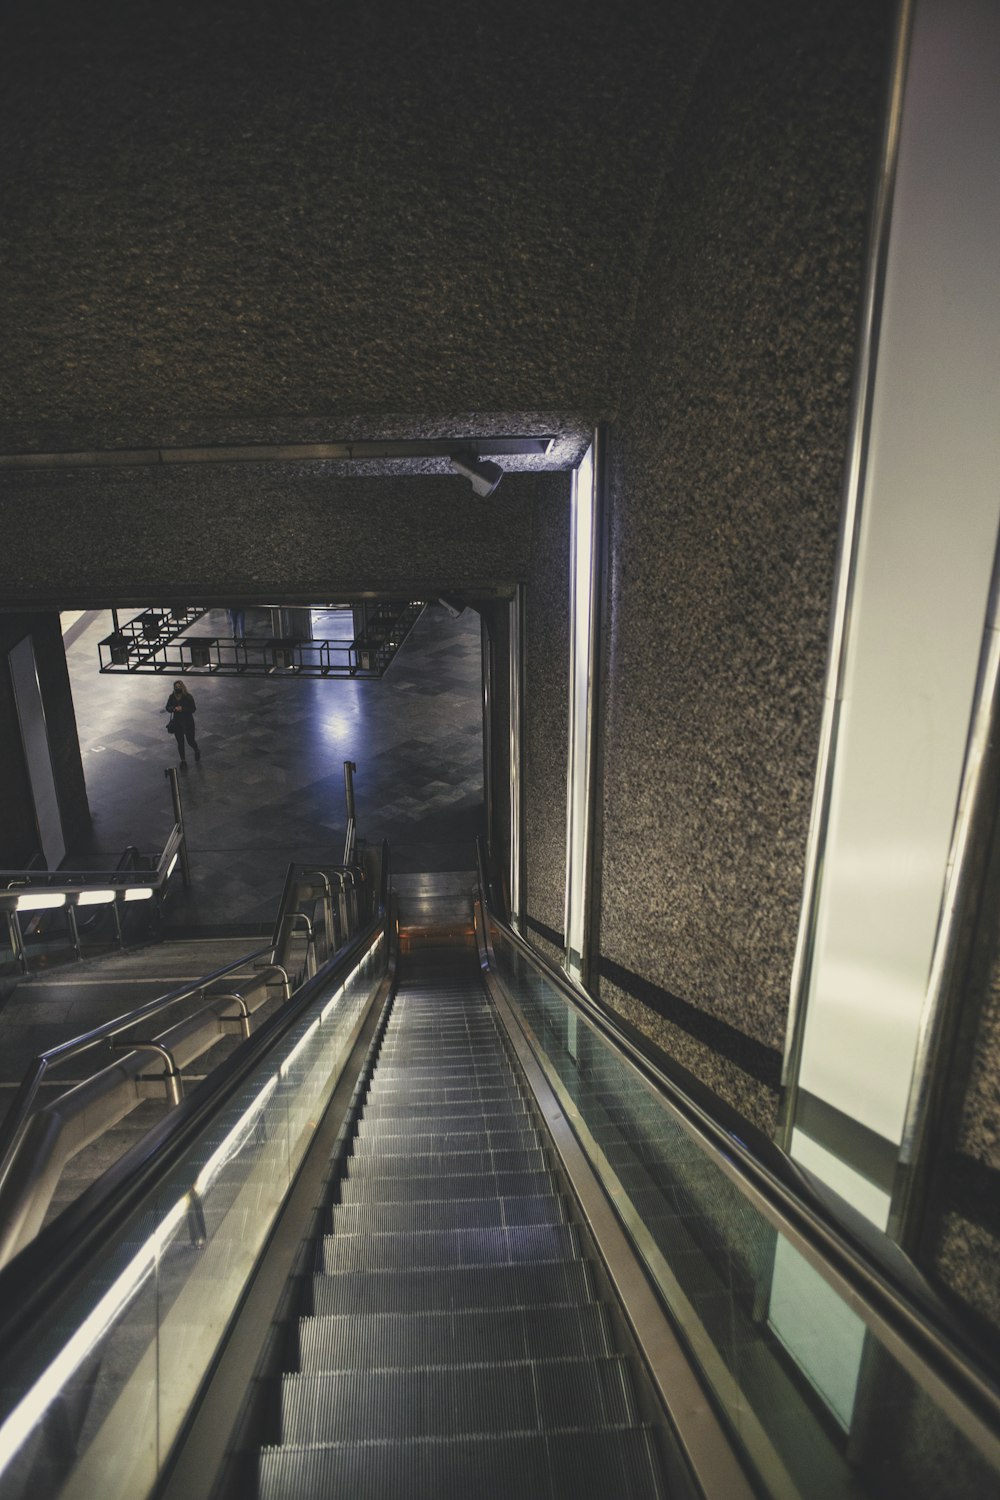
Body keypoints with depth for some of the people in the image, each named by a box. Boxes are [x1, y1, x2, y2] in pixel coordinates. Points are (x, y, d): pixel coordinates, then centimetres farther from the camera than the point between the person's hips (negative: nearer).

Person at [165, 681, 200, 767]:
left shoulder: (188, 697, -12)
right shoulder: (172, 697, -3)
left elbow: (193, 709, -14)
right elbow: (167, 708, 3)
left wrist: (182, 709, -27)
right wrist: (174, 708, -19)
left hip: (188, 722, -3)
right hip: (177, 722, 3)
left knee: (190, 741, 6)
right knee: (180, 742, 8)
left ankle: (197, 751, 40)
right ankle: (183, 761, 20)